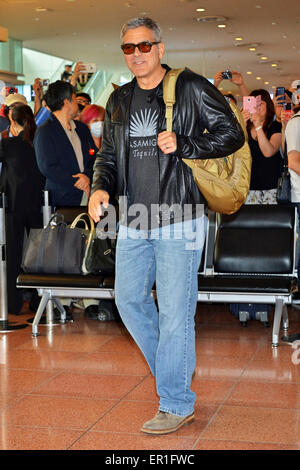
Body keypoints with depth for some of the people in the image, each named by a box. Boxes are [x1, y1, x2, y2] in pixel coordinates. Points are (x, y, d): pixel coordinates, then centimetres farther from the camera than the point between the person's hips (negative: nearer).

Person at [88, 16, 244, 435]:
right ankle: (175, 369, 33)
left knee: (174, 313, -4)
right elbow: (109, 155, 18)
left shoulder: (190, 88, -4)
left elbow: (232, 134, -4)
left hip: (178, 220, -6)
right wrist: (101, 187, -2)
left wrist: (182, 145, -16)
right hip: (134, 220, 7)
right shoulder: (119, 101, 13)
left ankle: (177, 404, 8)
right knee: (129, 299, 12)